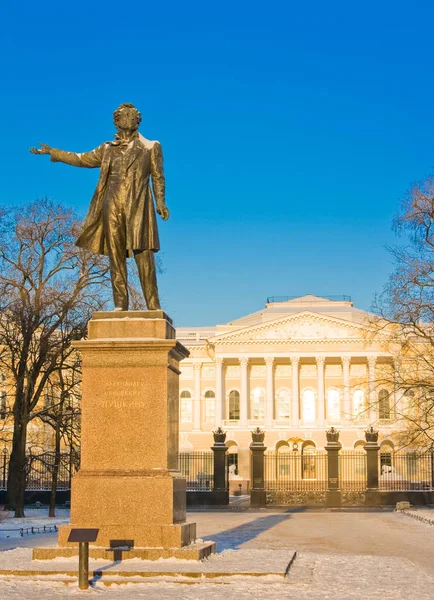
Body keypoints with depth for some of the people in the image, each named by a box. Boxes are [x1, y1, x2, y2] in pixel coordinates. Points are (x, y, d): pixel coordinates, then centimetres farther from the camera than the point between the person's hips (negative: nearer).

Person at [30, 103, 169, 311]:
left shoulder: (150, 147, 12)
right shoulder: (108, 149, 19)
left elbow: (158, 177, 6)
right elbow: (82, 159, 25)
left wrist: (161, 202, -7)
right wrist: (52, 152, 23)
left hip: (138, 207, -3)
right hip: (113, 207, 3)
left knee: (143, 254, -10)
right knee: (115, 255, -2)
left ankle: (153, 305, -11)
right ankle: (120, 304, -1)